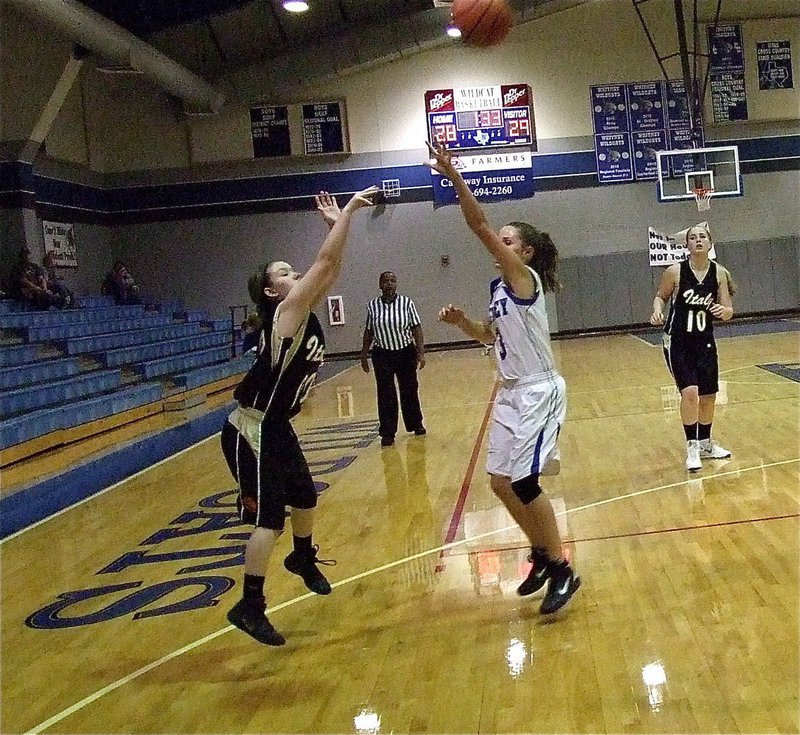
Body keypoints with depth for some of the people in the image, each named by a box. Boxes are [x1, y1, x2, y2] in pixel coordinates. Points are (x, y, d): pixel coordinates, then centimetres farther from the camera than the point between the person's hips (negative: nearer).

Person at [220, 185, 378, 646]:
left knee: (306, 499, 24)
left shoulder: (305, 313, 7)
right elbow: (325, 262, -23)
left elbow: (331, 270, 11)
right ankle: (250, 607, -1)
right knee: (270, 519, -10)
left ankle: (304, 560, 50)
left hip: (277, 427, 10)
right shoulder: (287, 311, -17)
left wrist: (338, 224, 5)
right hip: (250, 432, -10)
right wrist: (348, 212, -19)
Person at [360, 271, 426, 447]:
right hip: (382, 355, 0)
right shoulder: (373, 305, -2)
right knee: (386, 394, 1)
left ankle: (415, 424, 31)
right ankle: (387, 433, 9)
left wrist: (421, 353, -10)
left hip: (406, 353, 0)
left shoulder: (406, 302, -6)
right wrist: (364, 355, 7)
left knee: (409, 390, 11)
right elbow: (368, 332, 6)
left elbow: (416, 328, -4)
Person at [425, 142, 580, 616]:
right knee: (501, 481, 10)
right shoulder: (503, 288, 11)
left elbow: (481, 227, -23)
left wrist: (454, 177, -25)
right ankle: (543, 554, 28)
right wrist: (462, 321, 8)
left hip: (539, 392, -9)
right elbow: (491, 335, 26)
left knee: (524, 482, -11)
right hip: (512, 393, 9)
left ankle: (563, 571, 3)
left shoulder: (525, 277, -13)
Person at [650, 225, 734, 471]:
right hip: (677, 342, -4)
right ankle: (692, 447, -3)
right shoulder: (675, 271, -13)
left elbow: (728, 311, -3)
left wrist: (723, 311, -26)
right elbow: (660, 296, 3)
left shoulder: (719, 273, -5)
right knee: (690, 392, -17)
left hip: (705, 342, 4)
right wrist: (657, 311, -17)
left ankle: (705, 444, 33)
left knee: (709, 395, 13)